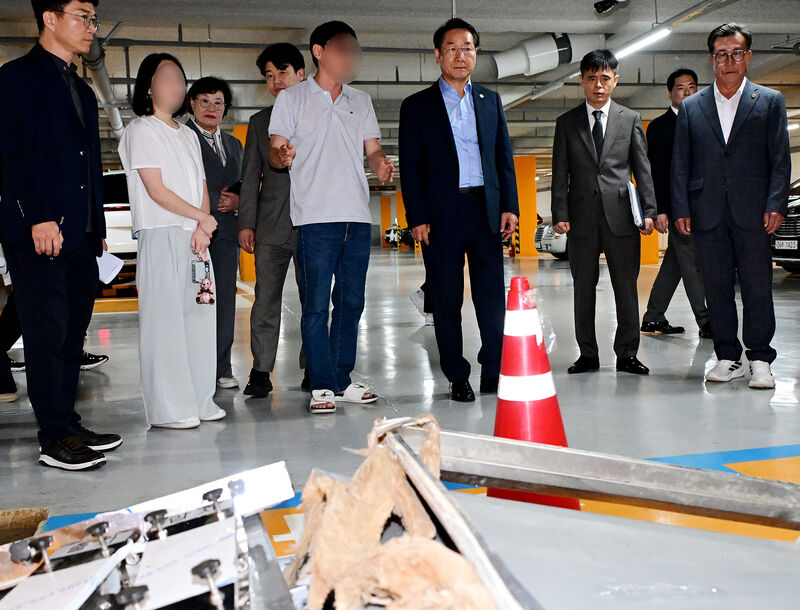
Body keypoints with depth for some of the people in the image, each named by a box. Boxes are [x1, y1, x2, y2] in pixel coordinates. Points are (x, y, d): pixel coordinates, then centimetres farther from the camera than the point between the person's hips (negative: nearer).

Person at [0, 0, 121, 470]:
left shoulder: (83, 91, 23)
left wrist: (98, 230, 16)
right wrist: (40, 218, -20)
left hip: (80, 235, 8)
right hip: (38, 232, -8)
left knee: (72, 334, 10)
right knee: (48, 333, -5)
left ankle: (69, 426, 17)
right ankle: (55, 438, 1)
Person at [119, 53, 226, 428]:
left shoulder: (188, 135, 22)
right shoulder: (141, 130, -1)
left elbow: (202, 187, 15)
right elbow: (156, 190, -9)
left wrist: (202, 231, -2)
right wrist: (202, 217, -4)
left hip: (195, 240, 7)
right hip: (160, 237, -7)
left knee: (200, 315, 6)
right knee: (164, 319, -7)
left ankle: (199, 400, 14)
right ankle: (168, 409, -3)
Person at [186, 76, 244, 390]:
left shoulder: (233, 144, 24)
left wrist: (237, 202, 4)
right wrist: (218, 200, -9)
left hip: (226, 232, 6)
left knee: (225, 301, 4)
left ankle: (222, 369, 10)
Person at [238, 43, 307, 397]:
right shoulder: (260, 122, 15)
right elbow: (251, 177, 13)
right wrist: (246, 223, 4)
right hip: (271, 226, 2)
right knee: (266, 299, 0)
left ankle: (312, 369, 13)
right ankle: (261, 371, 6)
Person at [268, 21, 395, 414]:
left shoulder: (361, 101, 18)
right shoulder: (292, 98, 6)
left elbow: (373, 149, 16)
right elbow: (274, 152, 2)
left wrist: (382, 165, -7)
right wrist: (282, 157, -22)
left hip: (358, 217, 5)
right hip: (316, 217, -5)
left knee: (351, 302, 8)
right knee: (316, 304, -5)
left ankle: (342, 381, 17)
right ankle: (322, 386, 1)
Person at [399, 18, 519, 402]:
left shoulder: (490, 101, 15)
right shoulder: (417, 106, 6)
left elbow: (504, 158, 14)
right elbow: (410, 167, 1)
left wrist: (509, 206, 4)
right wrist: (417, 218, -7)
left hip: (486, 210, 2)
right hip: (441, 214, -2)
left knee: (493, 296, 1)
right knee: (446, 299, 3)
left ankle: (494, 373, 11)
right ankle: (457, 377, 13)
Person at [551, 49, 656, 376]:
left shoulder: (630, 120, 10)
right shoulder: (567, 123, 9)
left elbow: (643, 169, 8)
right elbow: (560, 173, 6)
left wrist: (649, 210, -2)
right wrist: (560, 214, -4)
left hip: (621, 214, 0)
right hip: (582, 216, 0)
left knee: (626, 287, 2)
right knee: (583, 288, 6)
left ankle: (627, 354, 13)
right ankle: (588, 354, 16)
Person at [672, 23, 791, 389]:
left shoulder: (770, 101, 9)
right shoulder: (691, 107, 12)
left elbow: (780, 159, 4)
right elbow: (680, 164, 9)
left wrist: (776, 205, -7)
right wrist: (681, 209, 1)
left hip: (753, 213, -2)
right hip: (708, 214, 2)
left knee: (757, 287, -1)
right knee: (717, 288, 6)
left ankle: (760, 359, 10)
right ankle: (728, 357, 16)